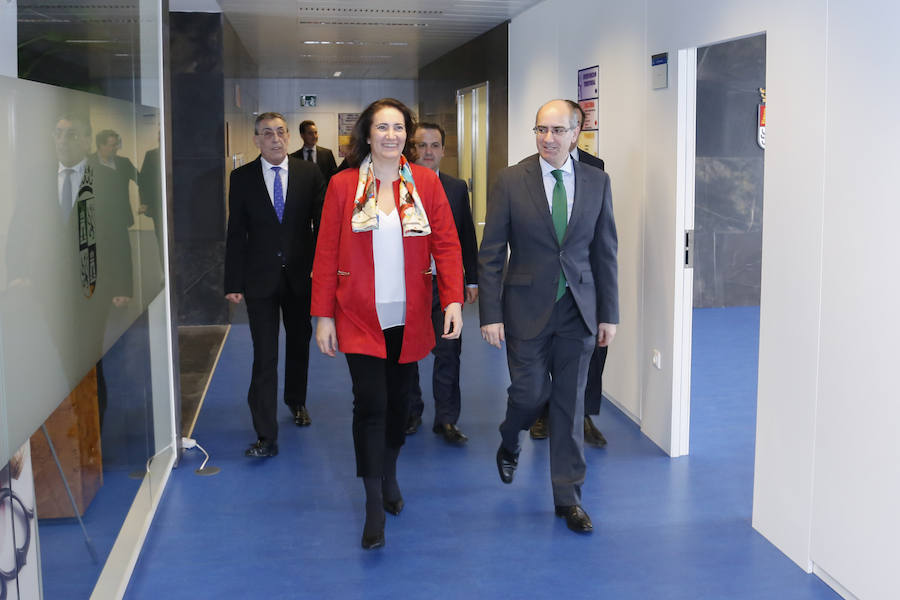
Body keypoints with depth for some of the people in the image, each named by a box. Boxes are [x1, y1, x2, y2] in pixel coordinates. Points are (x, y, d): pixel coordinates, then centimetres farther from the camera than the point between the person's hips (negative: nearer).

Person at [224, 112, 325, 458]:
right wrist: (234, 283, -5)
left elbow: (321, 225, 3)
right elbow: (236, 233, -1)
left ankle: (296, 401, 44)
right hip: (260, 279, -2)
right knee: (264, 357, -5)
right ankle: (266, 436, -2)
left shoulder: (309, 174, 1)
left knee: (299, 344, 19)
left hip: (301, 275, 2)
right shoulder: (242, 178, -1)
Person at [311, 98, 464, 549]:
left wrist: (454, 299, -12)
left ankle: (389, 478, 38)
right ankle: (374, 510, 1)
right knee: (370, 405, -8)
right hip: (360, 317, -2)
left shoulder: (426, 182, 2)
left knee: (398, 400, 15)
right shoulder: (343, 185, -2)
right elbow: (326, 254, -1)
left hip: (408, 317, 2)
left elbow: (447, 244, 0)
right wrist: (323, 315, -5)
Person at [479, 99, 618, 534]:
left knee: (570, 402, 6)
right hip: (527, 308, -2)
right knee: (530, 391, 2)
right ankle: (509, 442, 38)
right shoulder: (511, 181, -5)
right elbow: (490, 254, -5)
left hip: (578, 310, 2)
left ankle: (568, 496, 19)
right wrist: (490, 315, -10)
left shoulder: (596, 182, 2)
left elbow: (605, 252, 6)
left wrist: (609, 313, 4)